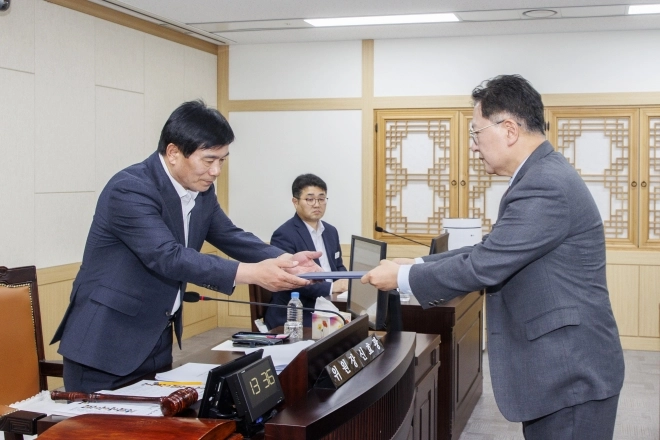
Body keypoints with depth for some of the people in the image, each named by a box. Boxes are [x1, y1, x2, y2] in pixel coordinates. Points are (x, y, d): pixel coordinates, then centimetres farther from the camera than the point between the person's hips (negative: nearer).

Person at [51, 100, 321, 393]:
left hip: (158, 341, 8)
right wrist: (251, 273, -37)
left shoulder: (202, 190, 3)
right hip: (106, 343, -7)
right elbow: (169, 257, -31)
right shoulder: (130, 189, -22)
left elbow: (230, 236, 11)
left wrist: (285, 259, -8)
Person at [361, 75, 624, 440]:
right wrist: (416, 266, 9)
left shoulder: (546, 185, -23)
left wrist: (403, 278, -9)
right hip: (558, 367, 10)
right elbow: (490, 253, 15)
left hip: (571, 373, -10)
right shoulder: (543, 175, 10)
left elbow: (483, 267, -22)